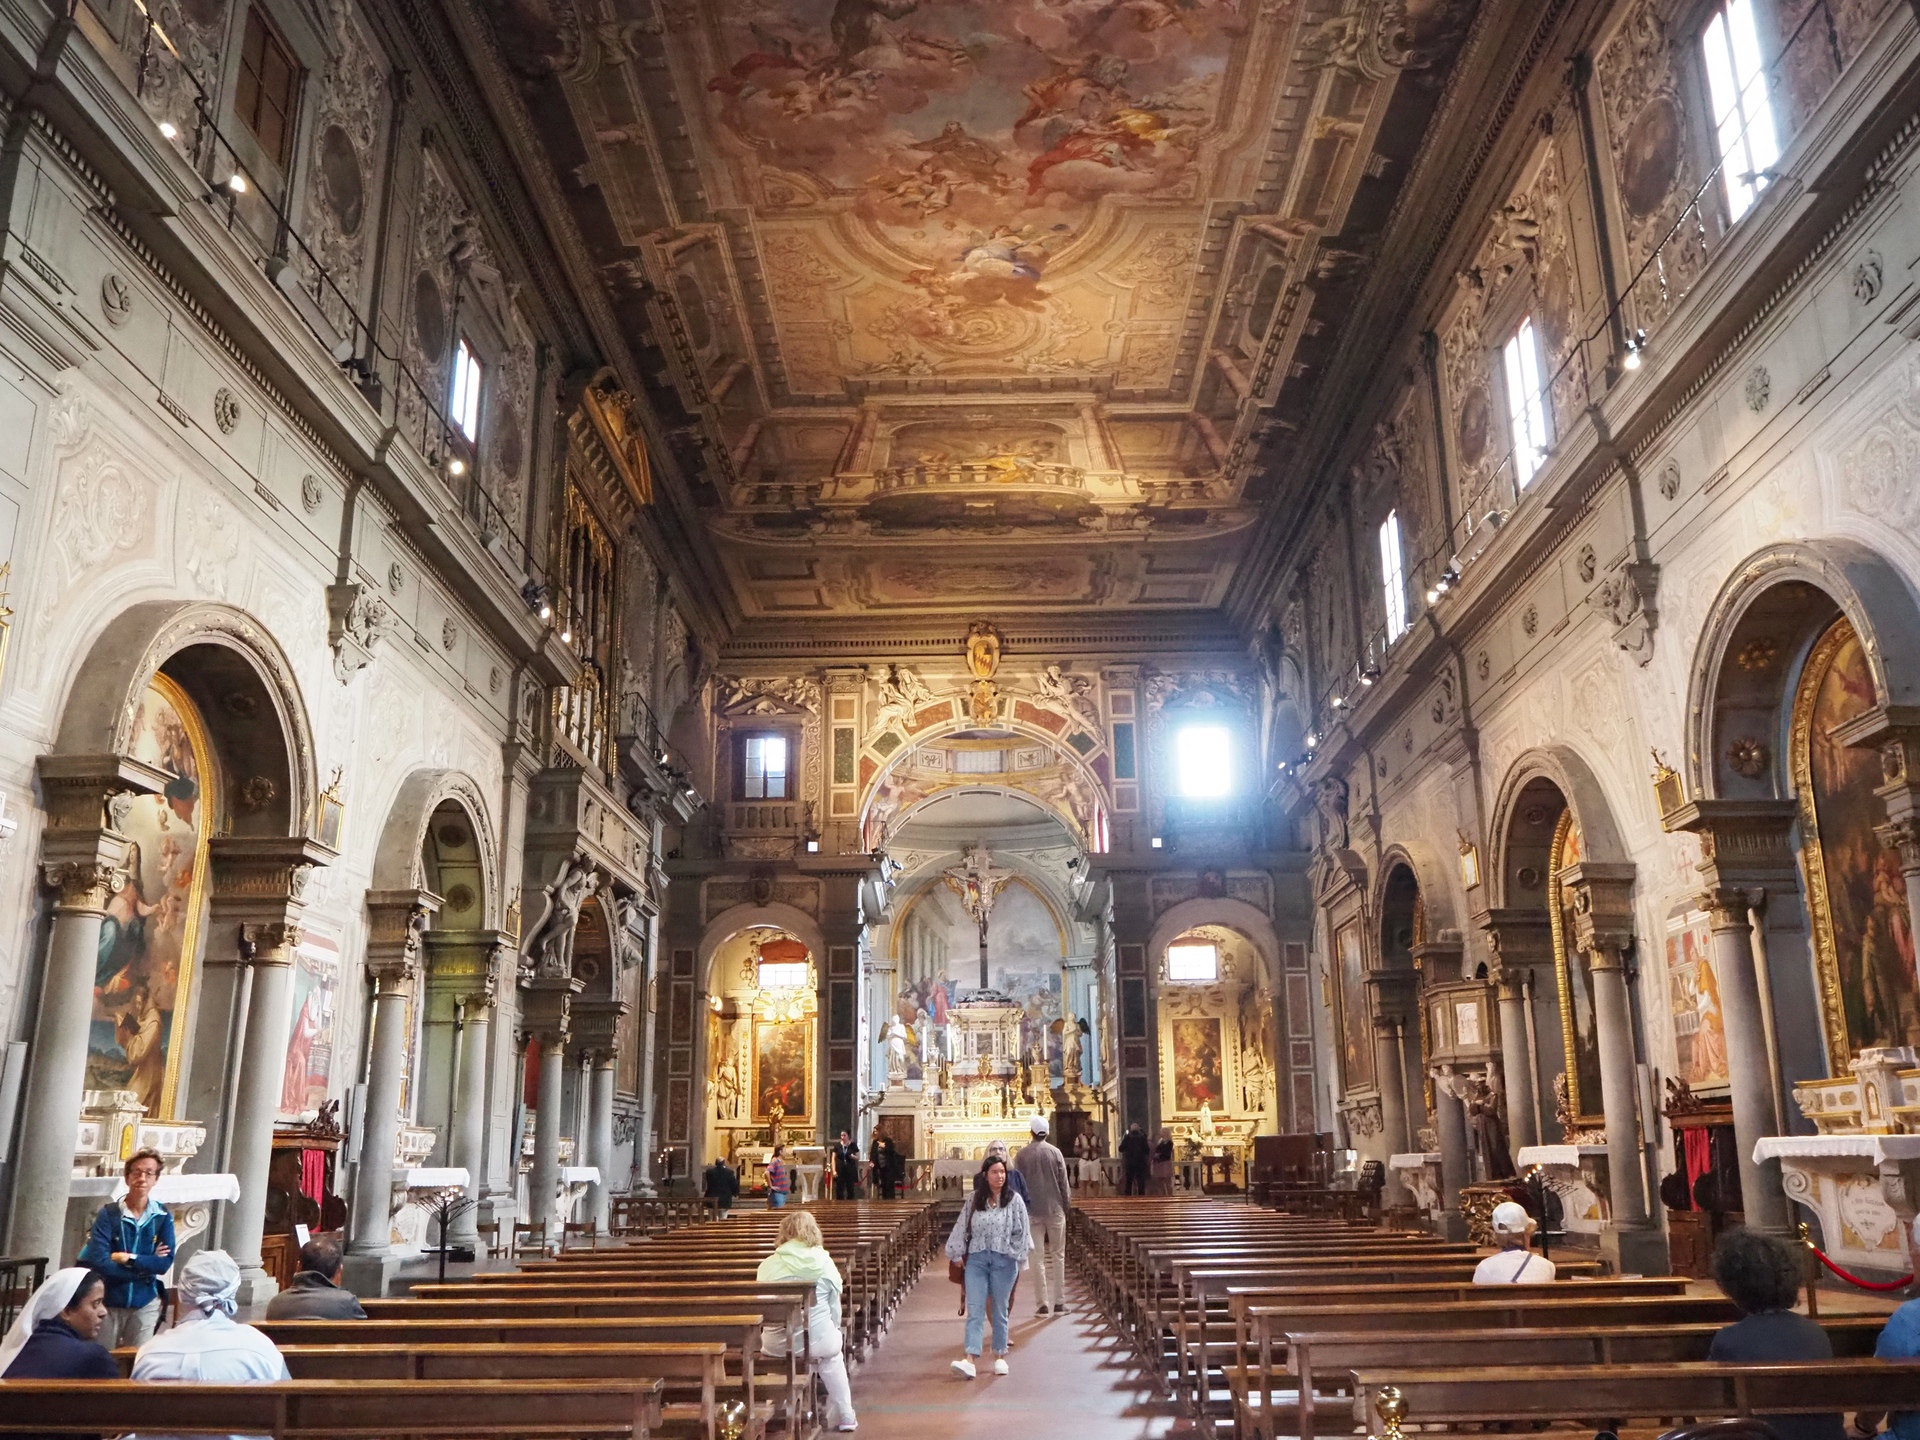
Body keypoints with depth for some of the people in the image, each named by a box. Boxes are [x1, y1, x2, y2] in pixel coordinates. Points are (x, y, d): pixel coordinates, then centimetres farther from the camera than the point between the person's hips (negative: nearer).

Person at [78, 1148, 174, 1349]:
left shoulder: (163, 1217, -2)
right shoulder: (108, 1214, -8)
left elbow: (165, 1263, -7)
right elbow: (98, 1261, -17)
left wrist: (129, 1259, -17)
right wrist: (146, 1265, -15)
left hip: (144, 1303, 1)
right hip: (109, 1301, -1)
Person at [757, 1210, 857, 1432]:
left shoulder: (768, 1265, -5)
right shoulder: (826, 1264, -4)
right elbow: (835, 1310, 3)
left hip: (778, 1344, 0)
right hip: (819, 1340, 0)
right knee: (832, 1355, 34)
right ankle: (845, 1417, 36)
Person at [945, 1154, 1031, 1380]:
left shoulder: (1014, 1200, -2)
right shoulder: (973, 1200, 3)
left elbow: (1022, 1231, -1)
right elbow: (962, 1227, 7)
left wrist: (1017, 1257, -4)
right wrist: (957, 1254, 6)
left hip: (1003, 1261, -1)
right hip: (976, 1259, 1)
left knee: (1000, 1310, 10)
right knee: (974, 1310, -6)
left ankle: (1000, 1357, 23)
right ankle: (970, 1360, -13)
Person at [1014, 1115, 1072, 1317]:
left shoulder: (1022, 1154, -3)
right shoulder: (1055, 1152, -4)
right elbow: (1064, 1182, -2)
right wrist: (1067, 1205, 9)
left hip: (1032, 1211, 0)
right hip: (1055, 1209, 0)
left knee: (1037, 1257, 4)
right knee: (1058, 1255, 9)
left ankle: (1043, 1302, 0)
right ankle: (1059, 1301, 10)